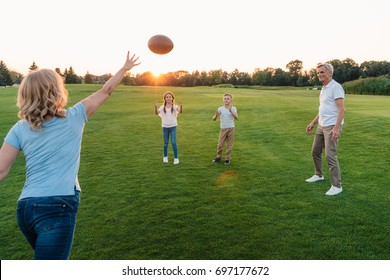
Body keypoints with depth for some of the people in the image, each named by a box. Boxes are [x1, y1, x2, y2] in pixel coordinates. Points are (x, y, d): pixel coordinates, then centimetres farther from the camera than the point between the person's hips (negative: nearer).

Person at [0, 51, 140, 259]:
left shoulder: (20, 129, 7)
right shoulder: (74, 117, 1)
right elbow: (105, 92, 13)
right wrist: (125, 68, 25)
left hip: (26, 206, 5)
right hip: (58, 206, -5)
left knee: (48, 256, 28)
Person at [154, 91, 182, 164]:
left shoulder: (174, 106, -6)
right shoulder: (162, 107, -2)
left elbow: (180, 111, -24)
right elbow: (156, 113, -17)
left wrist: (181, 106, -44)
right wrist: (156, 106, -35)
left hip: (173, 127, -1)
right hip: (165, 127, 2)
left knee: (174, 143, -7)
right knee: (166, 143, 12)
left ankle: (176, 158, 5)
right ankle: (165, 157, 29)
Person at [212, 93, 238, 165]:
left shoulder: (233, 108, -4)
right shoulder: (220, 109, -2)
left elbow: (236, 117, -21)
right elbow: (214, 119, -5)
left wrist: (231, 111, -36)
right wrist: (216, 115, -28)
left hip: (231, 129, -1)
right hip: (223, 129, 1)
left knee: (229, 145, 6)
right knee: (220, 144, 4)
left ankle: (227, 159, 18)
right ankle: (219, 157, 23)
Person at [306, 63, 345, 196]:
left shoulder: (335, 86, -14)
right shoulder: (324, 88, 15)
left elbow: (341, 109, -21)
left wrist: (337, 128, -29)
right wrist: (312, 123, 21)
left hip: (332, 126, -9)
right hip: (322, 125, 10)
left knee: (330, 155, -11)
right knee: (315, 151, 17)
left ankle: (336, 186, -2)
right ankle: (318, 175, 37)